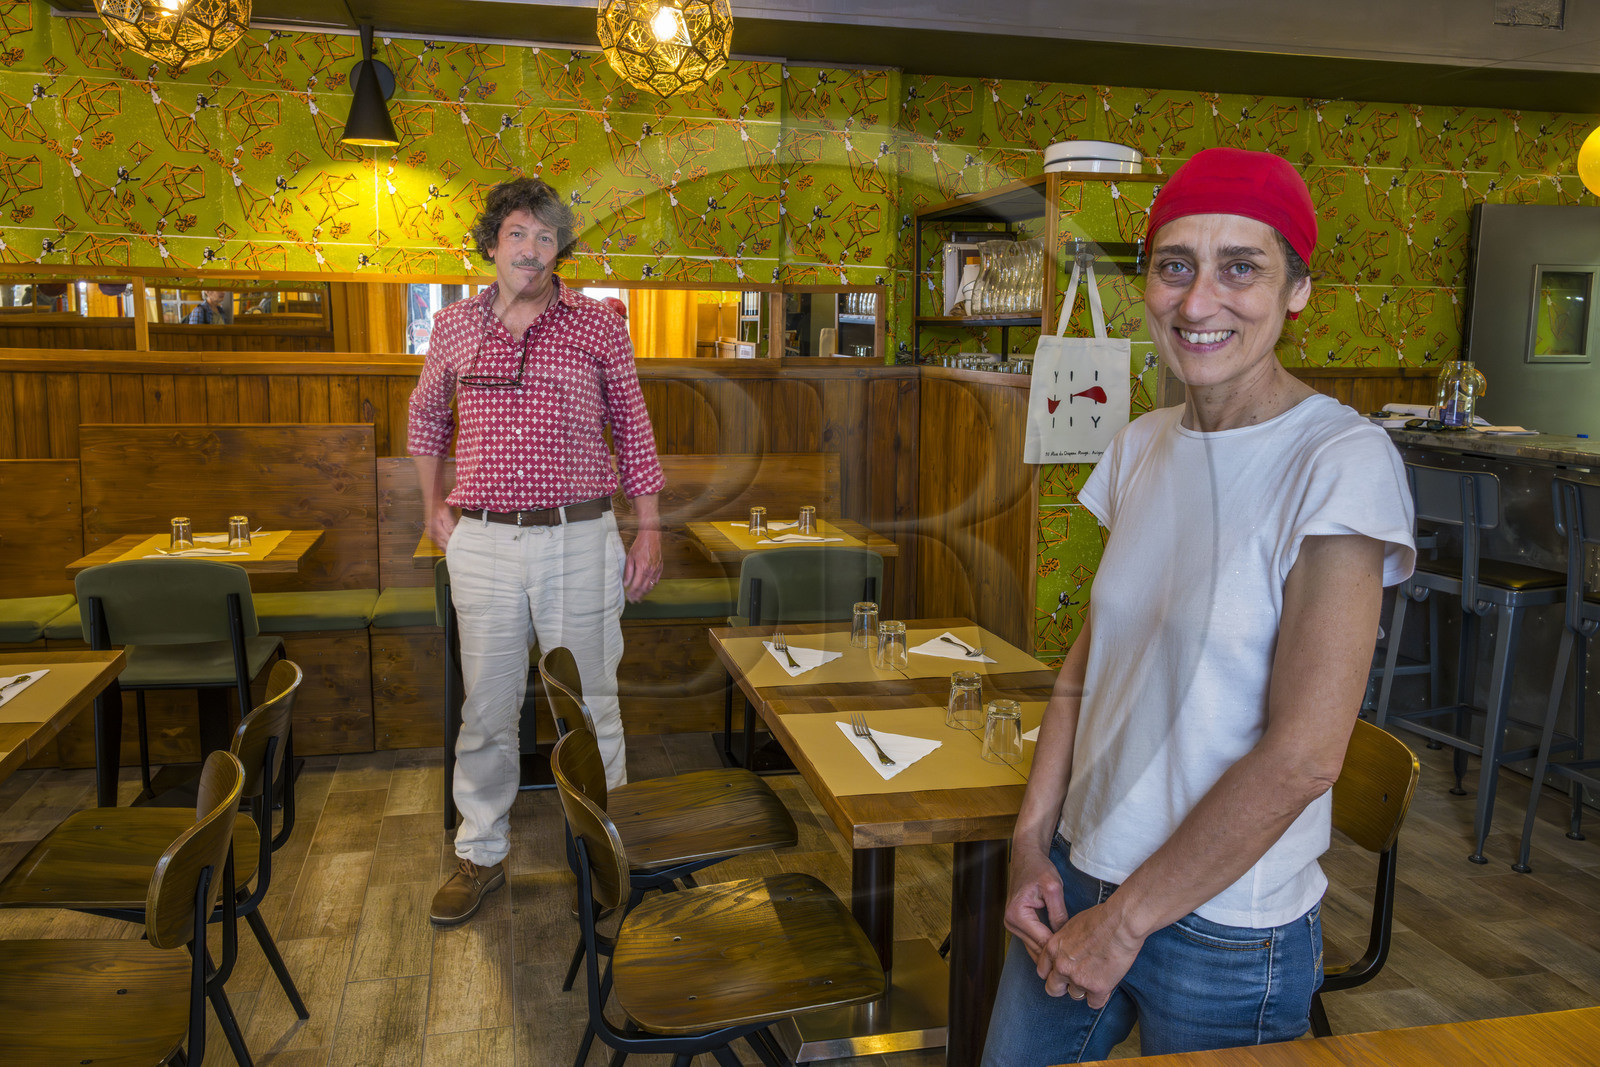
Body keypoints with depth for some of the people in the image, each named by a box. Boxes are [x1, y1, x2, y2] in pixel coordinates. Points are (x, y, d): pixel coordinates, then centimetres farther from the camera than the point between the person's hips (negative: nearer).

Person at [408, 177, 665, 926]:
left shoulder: (598, 326, 1)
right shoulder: (455, 326, 7)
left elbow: (633, 426, 6)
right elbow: (426, 413, 24)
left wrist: (649, 527, 2)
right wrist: (433, 504, 17)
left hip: (578, 538, -2)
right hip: (482, 541, 2)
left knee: (588, 702, 7)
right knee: (486, 707, 9)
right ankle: (481, 855, 26)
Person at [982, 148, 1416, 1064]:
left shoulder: (1340, 463, -17)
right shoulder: (1142, 446, 1)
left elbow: (1304, 755, -20)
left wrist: (1126, 921, -14)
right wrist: (1032, 839, -1)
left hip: (1228, 934, -5)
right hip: (1077, 882, 5)